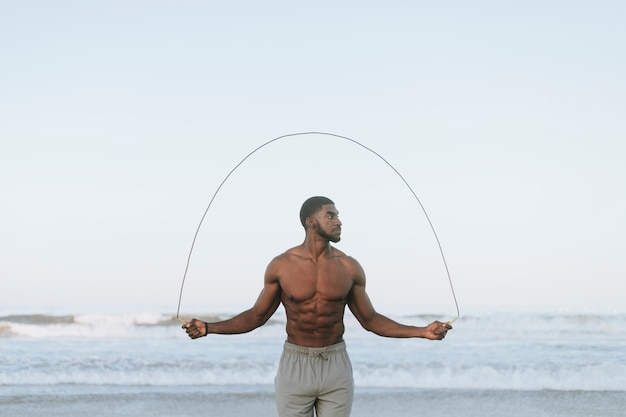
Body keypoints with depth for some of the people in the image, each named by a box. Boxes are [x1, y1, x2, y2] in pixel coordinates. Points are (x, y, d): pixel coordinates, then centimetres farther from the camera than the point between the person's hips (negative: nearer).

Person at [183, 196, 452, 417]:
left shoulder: (349, 267, -1)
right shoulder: (282, 265, -4)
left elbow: (370, 319, 7)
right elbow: (256, 316, 3)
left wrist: (422, 332, -2)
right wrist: (209, 328, -9)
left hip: (336, 367, 1)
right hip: (295, 365, -1)